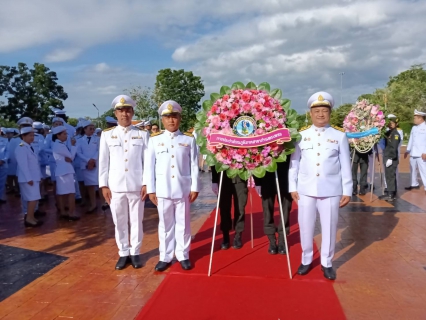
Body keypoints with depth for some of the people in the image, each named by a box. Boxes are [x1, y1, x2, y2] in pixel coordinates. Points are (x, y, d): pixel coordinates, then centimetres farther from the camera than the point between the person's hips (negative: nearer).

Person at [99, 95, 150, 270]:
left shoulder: (142, 134, 4)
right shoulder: (107, 134, 5)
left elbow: (147, 161, 2)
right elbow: (103, 161, 5)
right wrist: (103, 185, 1)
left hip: (137, 186, 0)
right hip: (115, 186, 1)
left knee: (136, 221, 8)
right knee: (119, 222, 9)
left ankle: (135, 253, 22)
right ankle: (123, 253, 23)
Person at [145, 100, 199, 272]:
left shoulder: (189, 139, 2)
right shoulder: (154, 139, 2)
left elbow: (194, 166, 2)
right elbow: (150, 166, 2)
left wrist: (195, 188, -1)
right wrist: (151, 190, 0)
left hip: (183, 190, 0)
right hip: (162, 190, 0)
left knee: (183, 224, 10)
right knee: (165, 224, 11)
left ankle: (183, 256, 23)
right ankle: (165, 257, 23)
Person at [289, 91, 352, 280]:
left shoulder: (339, 136, 3)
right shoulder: (301, 135, 3)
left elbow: (345, 166, 4)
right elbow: (294, 163, 4)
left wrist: (347, 191, 2)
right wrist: (292, 187, 1)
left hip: (331, 191, 0)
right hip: (305, 190, 1)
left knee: (329, 228, 8)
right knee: (305, 227, 10)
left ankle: (326, 263, 26)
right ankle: (306, 260, 29)